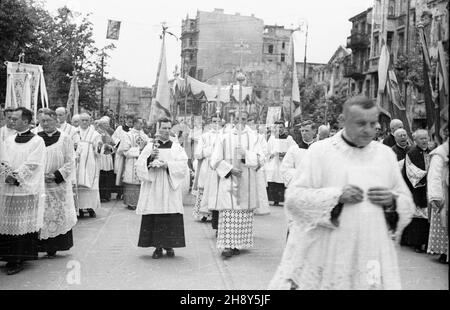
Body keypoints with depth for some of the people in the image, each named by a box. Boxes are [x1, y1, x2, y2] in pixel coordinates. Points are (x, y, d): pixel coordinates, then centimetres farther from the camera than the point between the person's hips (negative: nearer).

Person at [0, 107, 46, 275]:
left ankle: (19, 260, 5)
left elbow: (32, 165, -12)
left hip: (26, 190, -6)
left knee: (22, 225, -2)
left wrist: (16, 177, -17)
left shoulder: (37, 141, -5)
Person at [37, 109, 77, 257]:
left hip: (59, 185, -1)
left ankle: (53, 247, 11)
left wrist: (56, 175, -12)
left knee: (58, 215, 1)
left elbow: (70, 162, -1)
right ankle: (41, 244, 3)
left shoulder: (65, 139, 1)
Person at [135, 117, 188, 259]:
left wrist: (167, 165, -16)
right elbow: (139, 165, 3)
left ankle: (169, 245, 9)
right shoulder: (150, 147, 10)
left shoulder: (176, 147, 9)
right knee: (154, 218, -2)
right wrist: (150, 158, -13)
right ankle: (158, 246, 7)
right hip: (153, 188, 0)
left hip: (170, 189, 0)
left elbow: (182, 164, -5)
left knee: (171, 219, -3)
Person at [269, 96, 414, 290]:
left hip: (372, 256, 3)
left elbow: (407, 204, 12)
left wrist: (392, 201, -10)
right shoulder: (320, 151, -3)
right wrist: (338, 195, -20)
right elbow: (294, 197, -9)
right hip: (324, 254, -2)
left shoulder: (386, 155, 7)